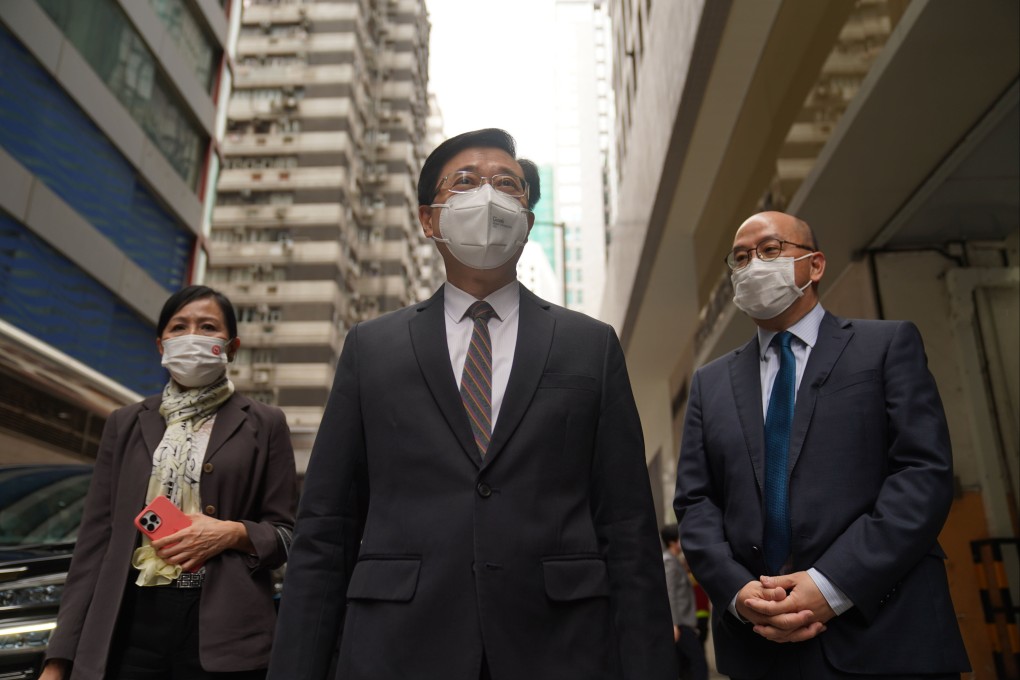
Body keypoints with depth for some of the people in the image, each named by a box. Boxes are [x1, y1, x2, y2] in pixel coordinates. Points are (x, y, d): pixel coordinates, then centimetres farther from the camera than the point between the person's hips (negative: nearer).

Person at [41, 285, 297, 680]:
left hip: (223, 631, -2)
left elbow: (286, 534, 4)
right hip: (131, 624, 2)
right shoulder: (126, 424, 10)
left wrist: (234, 533, -15)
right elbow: (96, 538, 7)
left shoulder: (263, 425, 4)